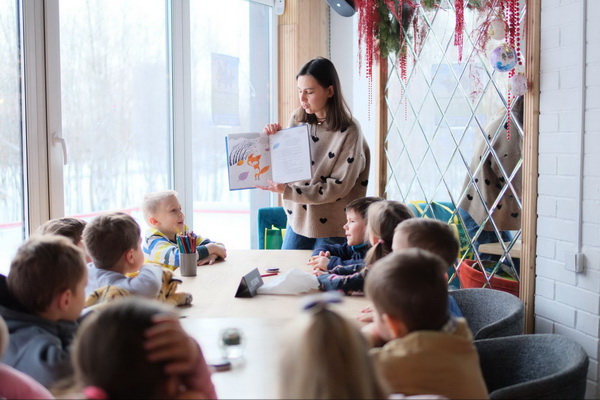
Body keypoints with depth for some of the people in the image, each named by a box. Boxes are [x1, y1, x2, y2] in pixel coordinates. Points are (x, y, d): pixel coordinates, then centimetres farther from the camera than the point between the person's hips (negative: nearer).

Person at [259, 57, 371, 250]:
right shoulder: (298, 120, -1)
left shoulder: (349, 131, -16)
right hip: (298, 220, 5)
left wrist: (288, 191, -24)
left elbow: (338, 187, -18)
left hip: (332, 228, -5)